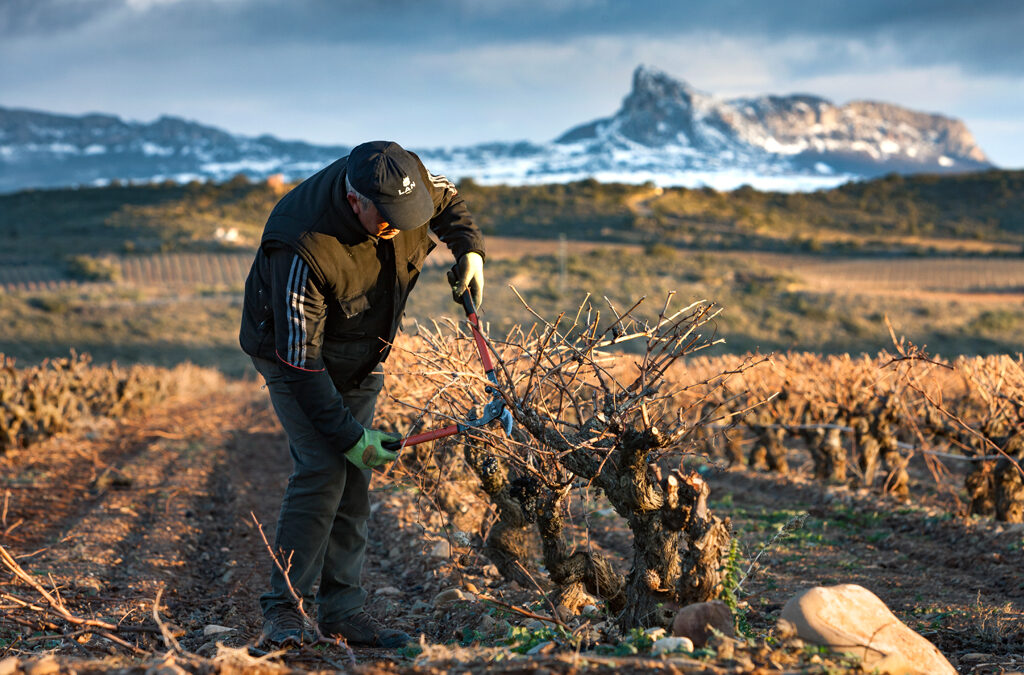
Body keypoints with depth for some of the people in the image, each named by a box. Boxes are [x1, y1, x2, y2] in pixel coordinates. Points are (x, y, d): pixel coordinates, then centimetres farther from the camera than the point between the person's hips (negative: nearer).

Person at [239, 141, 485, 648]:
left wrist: (469, 250, -12)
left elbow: (449, 201, 6)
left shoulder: (408, 181, -22)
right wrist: (348, 435, -29)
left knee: (355, 478, 4)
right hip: (295, 349, -6)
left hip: (362, 356, 6)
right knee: (323, 467, -20)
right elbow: (299, 359, -32)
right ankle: (283, 608, -10)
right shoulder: (304, 248, -39)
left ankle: (342, 610, 10)